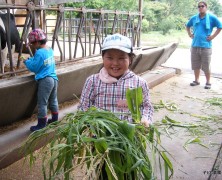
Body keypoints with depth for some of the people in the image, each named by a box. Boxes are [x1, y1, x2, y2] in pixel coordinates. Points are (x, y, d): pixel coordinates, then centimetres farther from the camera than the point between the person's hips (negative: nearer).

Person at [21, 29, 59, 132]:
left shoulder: (39, 52, -17)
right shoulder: (50, 50, 8)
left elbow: (34, 68, -11)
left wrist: (27, 61, 4)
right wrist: (31, 59, 10)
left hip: (45, 81, -9)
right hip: (54, 78, 9)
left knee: (42, 103, 1)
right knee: (53, 100, 20)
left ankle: (42, 124, 8)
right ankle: (55, 119, 32)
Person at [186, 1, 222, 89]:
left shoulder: (212, 17, -2)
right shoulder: (194, 18, 10)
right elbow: (188, 26, 27)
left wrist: (213, 36, -5)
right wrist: (190, 34, 14)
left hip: (206, 46, -4)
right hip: (195, 45, 4)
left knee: (206, 66, 0)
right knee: (195, 65, 11)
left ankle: (208, 82, 12)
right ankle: (196, 80, 24)